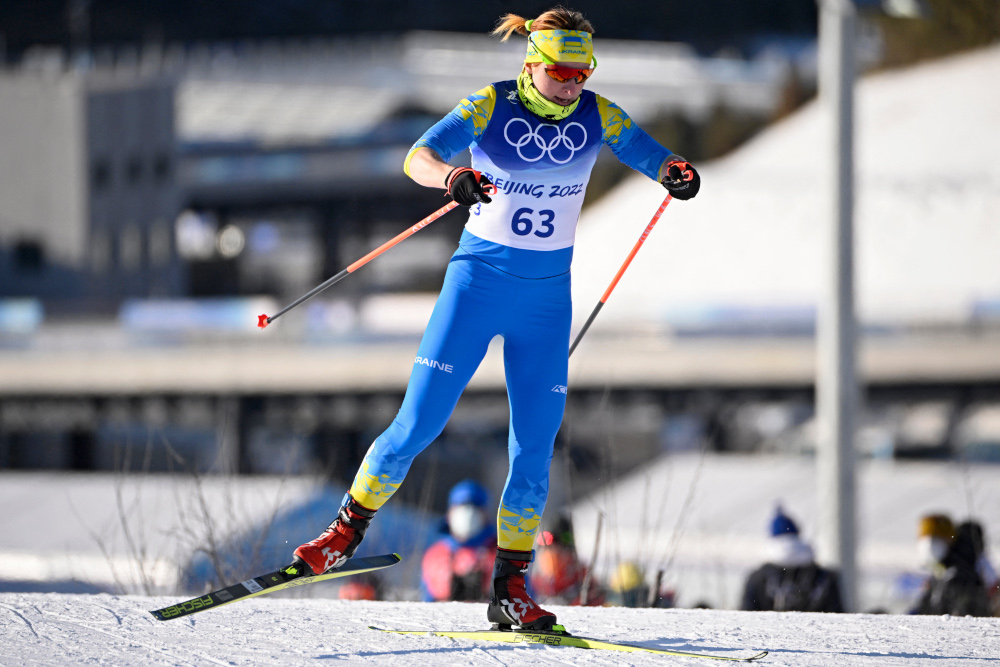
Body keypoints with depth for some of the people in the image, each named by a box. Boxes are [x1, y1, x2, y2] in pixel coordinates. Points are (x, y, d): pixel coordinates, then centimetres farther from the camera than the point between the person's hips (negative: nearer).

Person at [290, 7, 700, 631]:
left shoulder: (596, 115, -2)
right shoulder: (491, 106, -11)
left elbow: (653, 156, -7)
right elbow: (418, 156, -23)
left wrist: (678, 173, -32)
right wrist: (452, 177, -45)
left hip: (546, 297, 3)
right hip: (478, 280, -2)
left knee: (535, 446, -1)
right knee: (419, 424, -6)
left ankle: (510, 587, 7)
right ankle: (350, 527, 14)